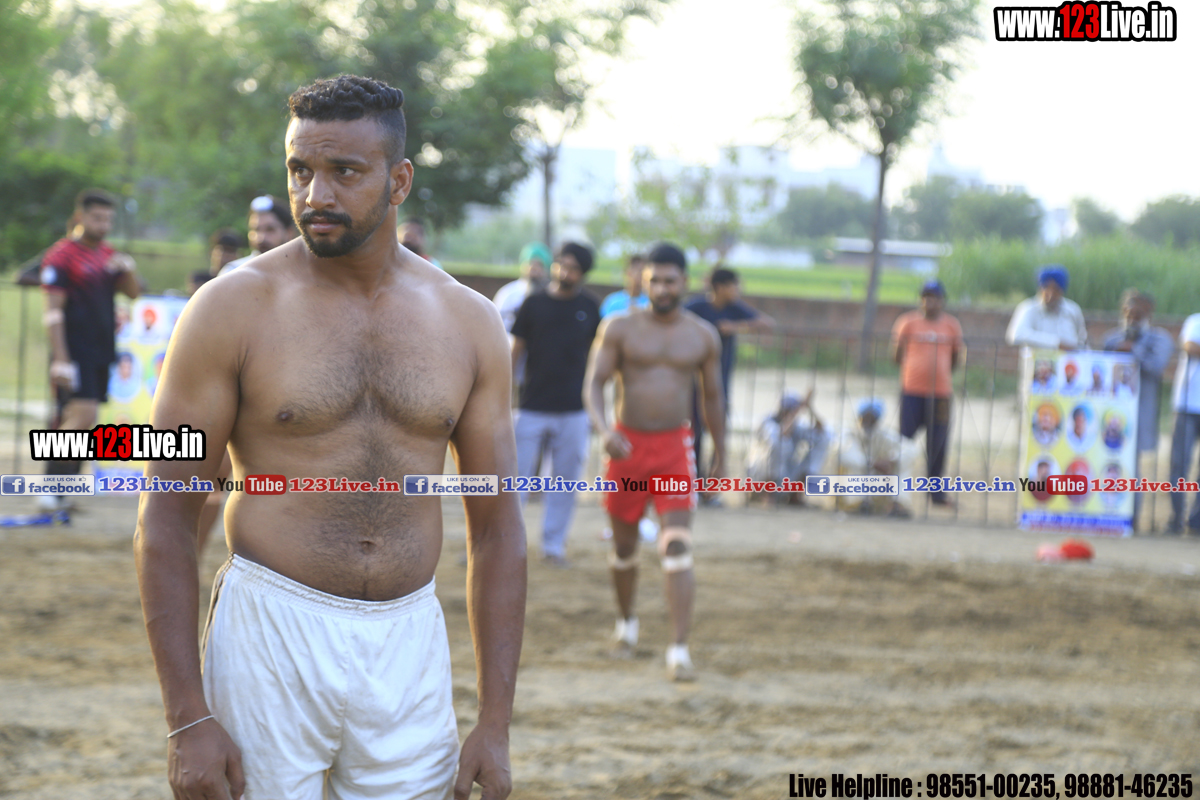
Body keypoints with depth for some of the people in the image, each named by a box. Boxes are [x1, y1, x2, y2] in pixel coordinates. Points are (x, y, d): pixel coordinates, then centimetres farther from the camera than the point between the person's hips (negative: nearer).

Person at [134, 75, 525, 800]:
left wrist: (497, 723, 3)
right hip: (272, 639, -3)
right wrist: (188, 719, -12)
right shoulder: (233, 309, -4)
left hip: (410, 648, 3)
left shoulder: (468, 323, 5)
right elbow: (166, 520, -5)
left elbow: (496, 529, 9)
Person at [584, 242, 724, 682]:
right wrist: (603, 429, -26)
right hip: (627, 446, 0)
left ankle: (679, 650, -19)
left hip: (674, 447, 0)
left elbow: (713, 397, 14)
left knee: (678, 546, -14)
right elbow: (594, 383, -8)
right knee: (624, 544, 13)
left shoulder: (703, 336, 4)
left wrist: (720, 453, 18)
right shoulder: (620, 328, -2)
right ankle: (626, 621, 40)